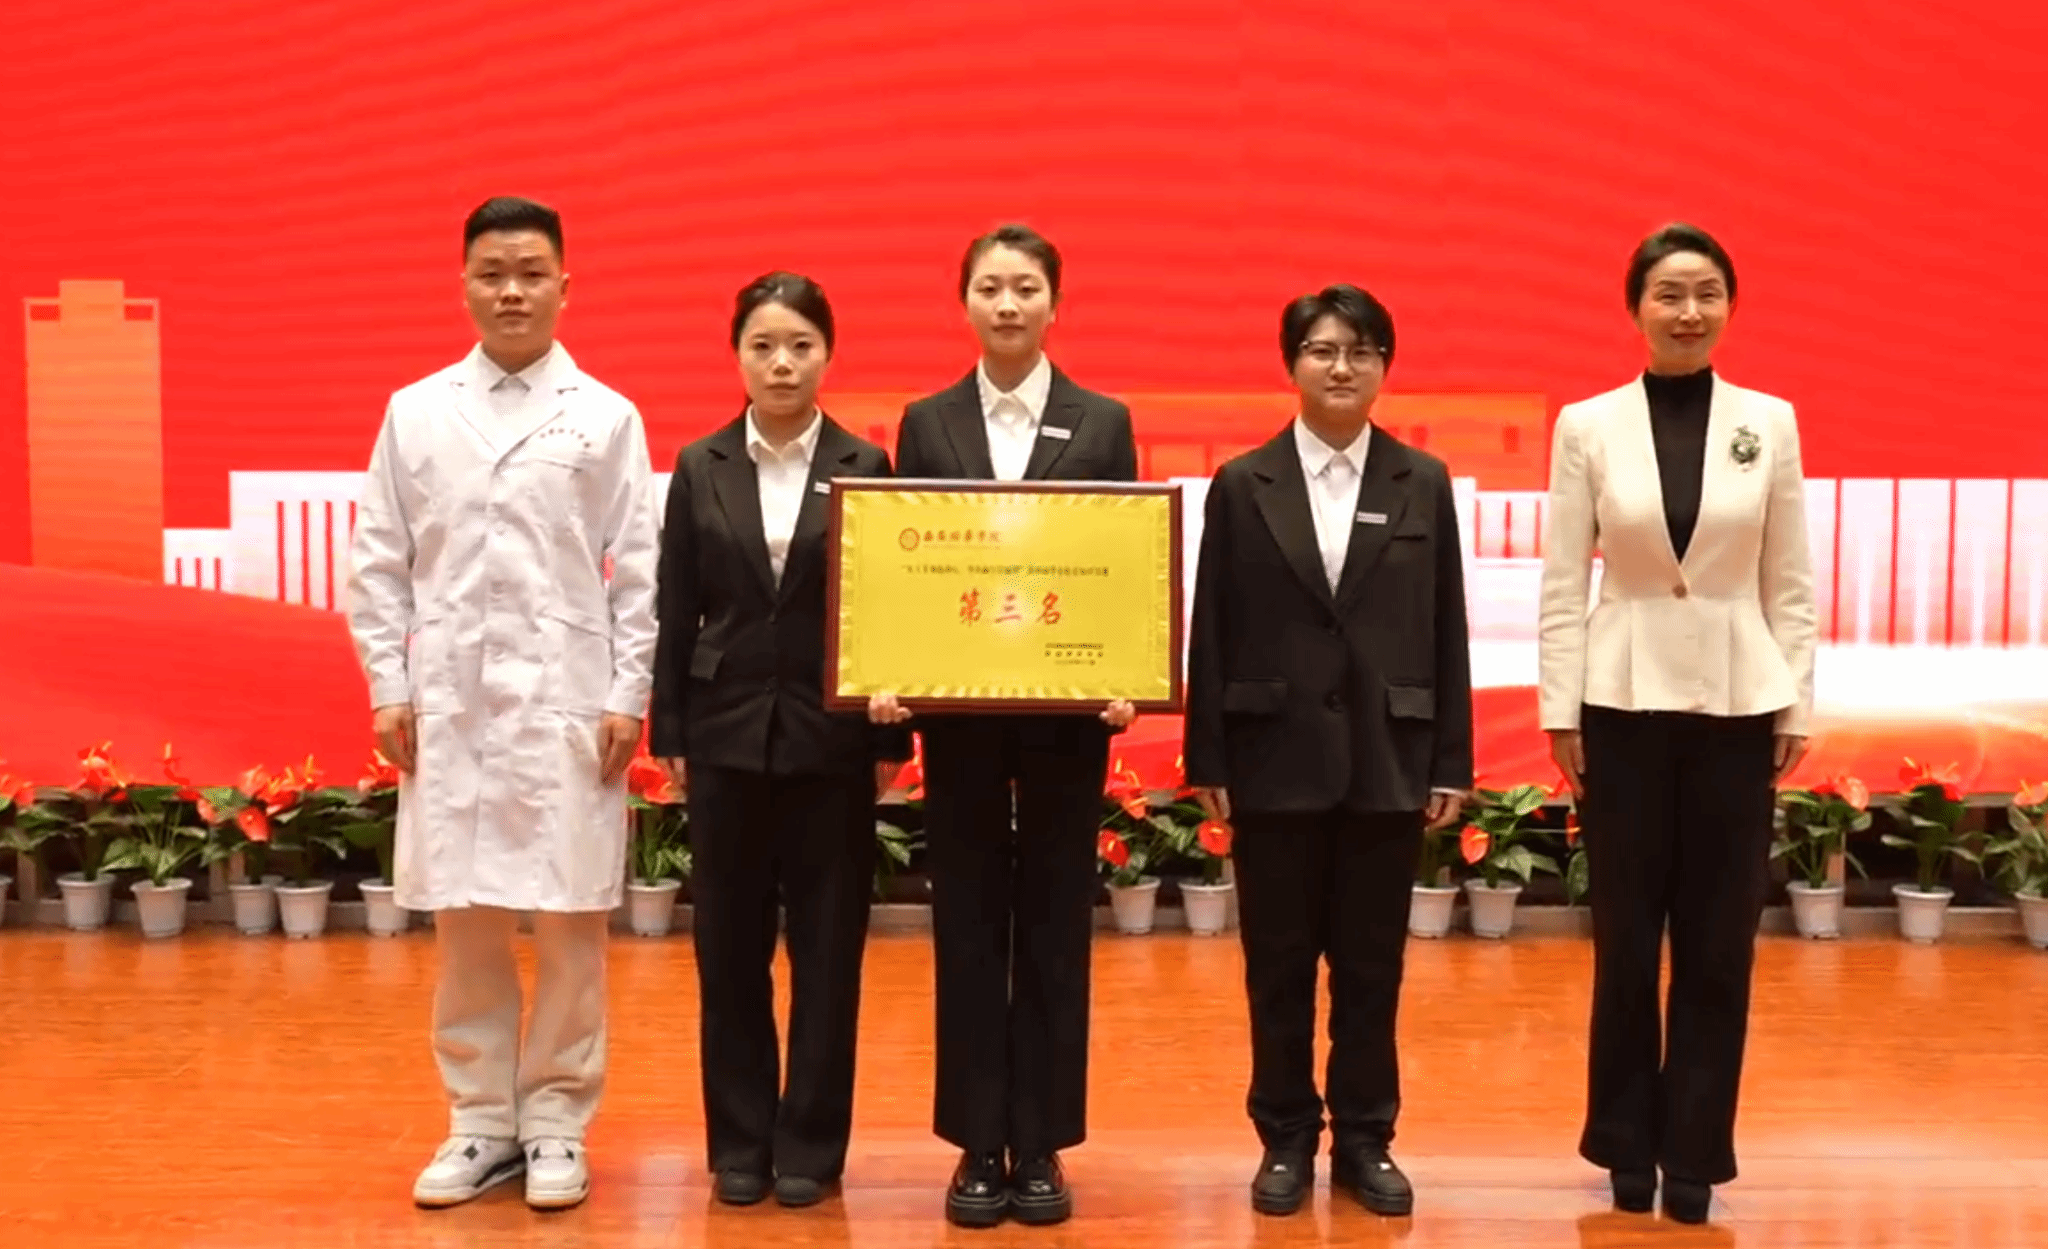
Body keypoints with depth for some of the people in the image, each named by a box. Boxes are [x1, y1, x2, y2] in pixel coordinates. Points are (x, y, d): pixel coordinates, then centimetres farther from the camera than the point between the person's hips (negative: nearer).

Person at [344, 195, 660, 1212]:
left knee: (570, 918, 1)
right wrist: (390, 688, 3)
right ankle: (481, 1121, 19)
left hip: (566, 700, -1)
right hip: (449, 698, 2)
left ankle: (556, 1123, 14)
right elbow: (378, 561, 9)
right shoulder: (414, 412, 8)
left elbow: (638, 570, 2)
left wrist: (629, 697, -4)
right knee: (463, 919, 6)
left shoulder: (606, 417, 3)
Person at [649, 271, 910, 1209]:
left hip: (832, 738, -1)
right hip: (728, 734, 1)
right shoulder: (700, 468, 5)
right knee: (730, 947, 7)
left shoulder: (864, 468, 1)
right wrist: (670, 734, 2)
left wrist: (891, 737, -4)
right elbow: (675, 613, 5)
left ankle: (810, 1144, 17)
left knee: (827, 947, 5)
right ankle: (739, 1142, 20)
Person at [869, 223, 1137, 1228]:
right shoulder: (926, 424, 6)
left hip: (1068, 708, 0)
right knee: (968, 927, 6)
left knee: (1055, 927, 6)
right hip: (958, 708, 1)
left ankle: (1041, 1145, 16)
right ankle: (978, 1145, 16)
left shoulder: (1104, 423, 4)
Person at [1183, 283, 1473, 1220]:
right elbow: (1212, 631, 0)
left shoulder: (1424, 484, 5)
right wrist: (1206, 761, -3)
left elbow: (1446, 631, 4)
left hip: (1388, 757, 1)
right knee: (1278, 964, 7)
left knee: (1372, 964, 9)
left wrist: (1452, 761, 1)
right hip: (1278, 756, -1)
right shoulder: (1242, 484, 2)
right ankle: (1286, 1139, 21)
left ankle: (1365, 1140, 22)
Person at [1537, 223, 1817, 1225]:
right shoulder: (1587, 426, 0)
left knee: (1718, 941, 5)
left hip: (1735, 702, 1)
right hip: (1625, 701, -1)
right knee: (1626, 935, 7)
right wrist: (1560, 711, -4)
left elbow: (1789, 581, 5)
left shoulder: (1770, 422, 3)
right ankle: (1628, 1146, 23)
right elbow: (1563, 582, 0)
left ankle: (1693, 1155, 18)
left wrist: (1796, 706, 2)